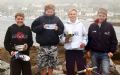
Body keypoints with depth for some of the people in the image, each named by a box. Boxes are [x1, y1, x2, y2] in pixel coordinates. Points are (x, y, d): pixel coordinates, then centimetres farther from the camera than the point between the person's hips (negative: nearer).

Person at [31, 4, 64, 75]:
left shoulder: (57, 19, 4)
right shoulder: (40, 19, -1)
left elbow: (62, 30, 8)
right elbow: (33, 28, -3)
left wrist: (57, 29, -12)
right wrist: (42, 27, -16)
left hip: (53, 46, 2)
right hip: (43, 45, -2)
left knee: (51, 64, 12)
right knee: (42, 64, -1)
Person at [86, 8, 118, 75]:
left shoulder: (109, 26, -4)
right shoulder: (92, 26, 2)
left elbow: (114, 40, -1)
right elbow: (88, 39, 8)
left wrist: (112, 51, -7)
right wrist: (88, 49, 4)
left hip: (105, 54, -2)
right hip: (94, 53, 2)